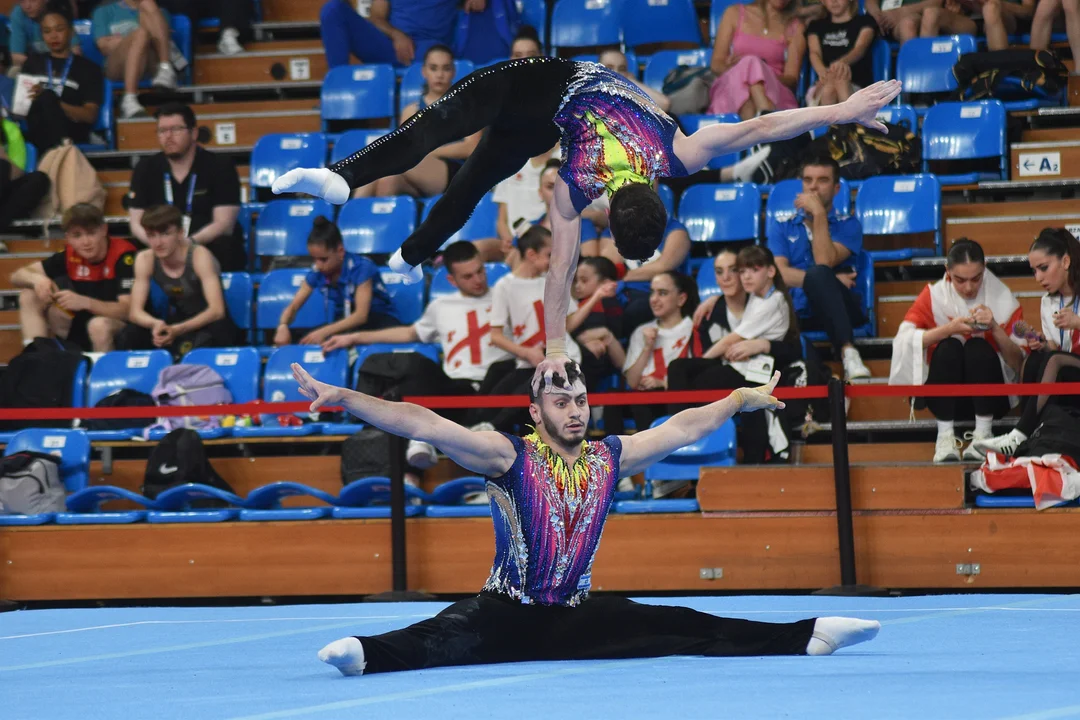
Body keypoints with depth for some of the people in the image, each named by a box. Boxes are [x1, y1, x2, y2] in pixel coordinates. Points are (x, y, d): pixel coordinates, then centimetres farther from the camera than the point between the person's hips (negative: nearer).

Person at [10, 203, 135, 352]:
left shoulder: (123, 255, -19)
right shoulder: (70, 255, -3)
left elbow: (129, 309, -27)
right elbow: (17, 276, 2)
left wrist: (85, 302, -40)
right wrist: (36, 278, -23)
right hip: (80, 331, 6)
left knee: (99, 324, -39)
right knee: (29, 296, -5)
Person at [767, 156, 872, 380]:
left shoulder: (848, 225, 15)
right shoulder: (782, 228, 20)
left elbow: (824, 262, -5)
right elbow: (781, 274, 2)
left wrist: (819, 214, -4)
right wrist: (829, 280, -8)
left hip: (835, 310, -1)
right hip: (796, 312, 2)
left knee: (818, 274, -37)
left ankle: (848, 354, -50)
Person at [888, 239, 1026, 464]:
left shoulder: (1002, 298, -3)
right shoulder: (934, 296, -2)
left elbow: (1019, 362, -7)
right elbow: (904, 340, -17)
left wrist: (995, 328, -22)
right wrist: (949, 329, -27)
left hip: (990, 396, 0)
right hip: (947, 399, 0)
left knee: (978, 347, -28)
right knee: (948, 347, -27)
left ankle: (983, 435, -26)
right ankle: (945, 436, -27)